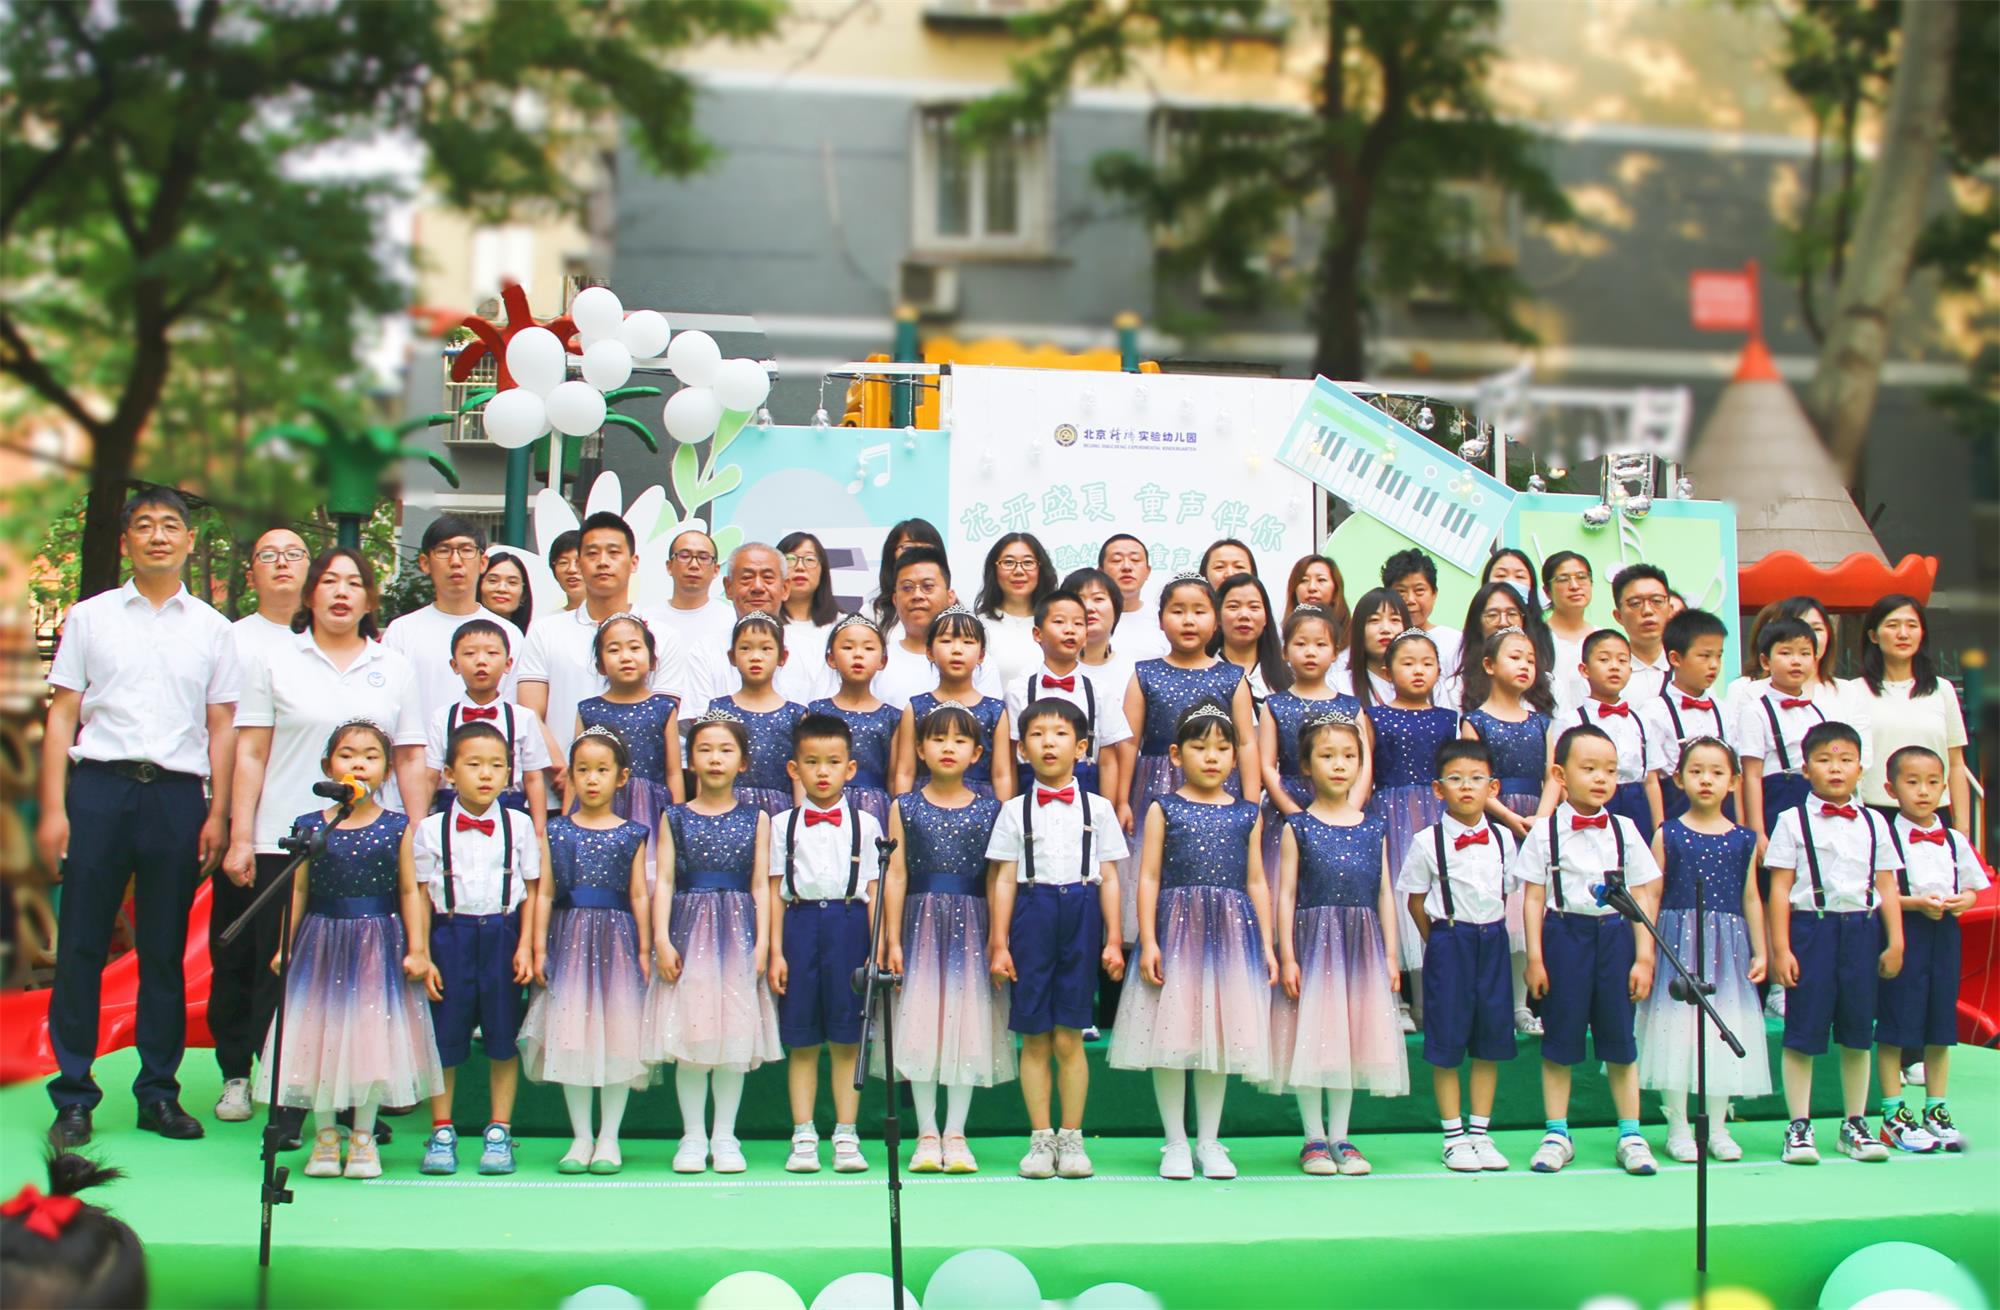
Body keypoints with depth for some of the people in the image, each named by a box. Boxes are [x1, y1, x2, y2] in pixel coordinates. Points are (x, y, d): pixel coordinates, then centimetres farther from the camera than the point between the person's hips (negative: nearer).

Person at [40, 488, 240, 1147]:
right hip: (99, 788, -1)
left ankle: (159, 1093, 14)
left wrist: (217, 815, 2)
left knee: (165, 952, 6)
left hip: (176, 794, 1)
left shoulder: (211, 628, 11)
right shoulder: (90, 617, 8)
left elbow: (221, 728, 10)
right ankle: (74, 1095, 8)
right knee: (81, 946, 0)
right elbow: (62, 715, 6)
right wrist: (53, 808, -2)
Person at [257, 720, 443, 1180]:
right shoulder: (309, 827, 0)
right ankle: (325, 1133, 20)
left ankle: (363, 1135, 18)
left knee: (373, 1035, 4)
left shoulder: (396, 828, -2)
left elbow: (409, 890, 0)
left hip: (379, 945, -1)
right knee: (321, 1035, 5)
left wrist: (416, 948, -3)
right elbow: (298, 890, 3)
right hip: (322, 943, 1)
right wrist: (284, 946, 0)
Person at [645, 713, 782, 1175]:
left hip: (738, 931, 0)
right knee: (688, 1036, 0)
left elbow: (761, 885, 4)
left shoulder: (755, 819, 7)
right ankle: (692, 1136, 11)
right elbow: (664, 880, 1)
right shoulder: (676, 818, 6)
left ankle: (724, 1136, 13)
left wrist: (762, 943, -2)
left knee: (734, 1036, 2)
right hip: (689, 928, 0)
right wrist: (662, 939, -8)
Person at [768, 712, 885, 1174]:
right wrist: (776, 951, -1)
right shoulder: (783, 825, 8)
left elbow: (873, 892, 4)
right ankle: (803, 1137, 11)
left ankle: (846, 1136, 11)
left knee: (846, 1040, 3)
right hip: (800, 925, 1)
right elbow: (775, 892, 6)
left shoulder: (864, 824, 6)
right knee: (801, 1042, 4)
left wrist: (877, 950, -2)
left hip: (848, 924, -1)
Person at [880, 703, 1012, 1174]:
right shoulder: (905, 808, 4)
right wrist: (893, 940, -3)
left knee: (967, 1024, 2)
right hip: (922, 922, 0)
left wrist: (998, 940, -1)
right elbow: (896, 876, 2)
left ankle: (955, 1133, 11)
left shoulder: (989, 811, 4)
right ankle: (927, 1133, 10)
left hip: (971, 925, 0)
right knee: (920, 1025, 0)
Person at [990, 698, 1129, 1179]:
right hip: (1033, 915, 0)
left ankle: (1071, 1137, 10)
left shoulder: (1097, 808, 7)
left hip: (1082, 915, 0)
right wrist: (999, 942, 0)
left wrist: (1113, 940, 2)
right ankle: (1040, 1138, 12)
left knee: (1068, 1038, 0)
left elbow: (1108, 878, 7)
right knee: (1035, 1039, 3)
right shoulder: (1015, 811, 7)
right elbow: (1005, 879, 4)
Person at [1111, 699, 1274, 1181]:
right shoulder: (1164, 809, 2)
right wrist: (1148, 941, -9)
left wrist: (1267, 944, 5)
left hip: (1232, 932, 2)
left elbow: (1256, 882, 10)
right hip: (1176, 928, -2)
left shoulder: (1247, 814, 9)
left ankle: (1209, 1141, 17)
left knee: (1219, 1036, 7)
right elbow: (1149, 877, -2)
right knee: (1171, 1036, 0)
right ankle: (1176, 1142, 11)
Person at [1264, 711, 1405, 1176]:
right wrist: (1286, 957, -9)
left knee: (1352, 1039, 7)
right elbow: (1286, 894, -4)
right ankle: (1314, 1138, 11)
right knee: (1311, 1040, 0)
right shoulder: (1298, 828, -1)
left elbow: (1385, 894, 9)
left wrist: (1390, 955, 5)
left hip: (1363, 946, 3)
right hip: (1314, 941, -3)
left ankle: (1340, 1138, 17)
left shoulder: (1373, 830, 8)